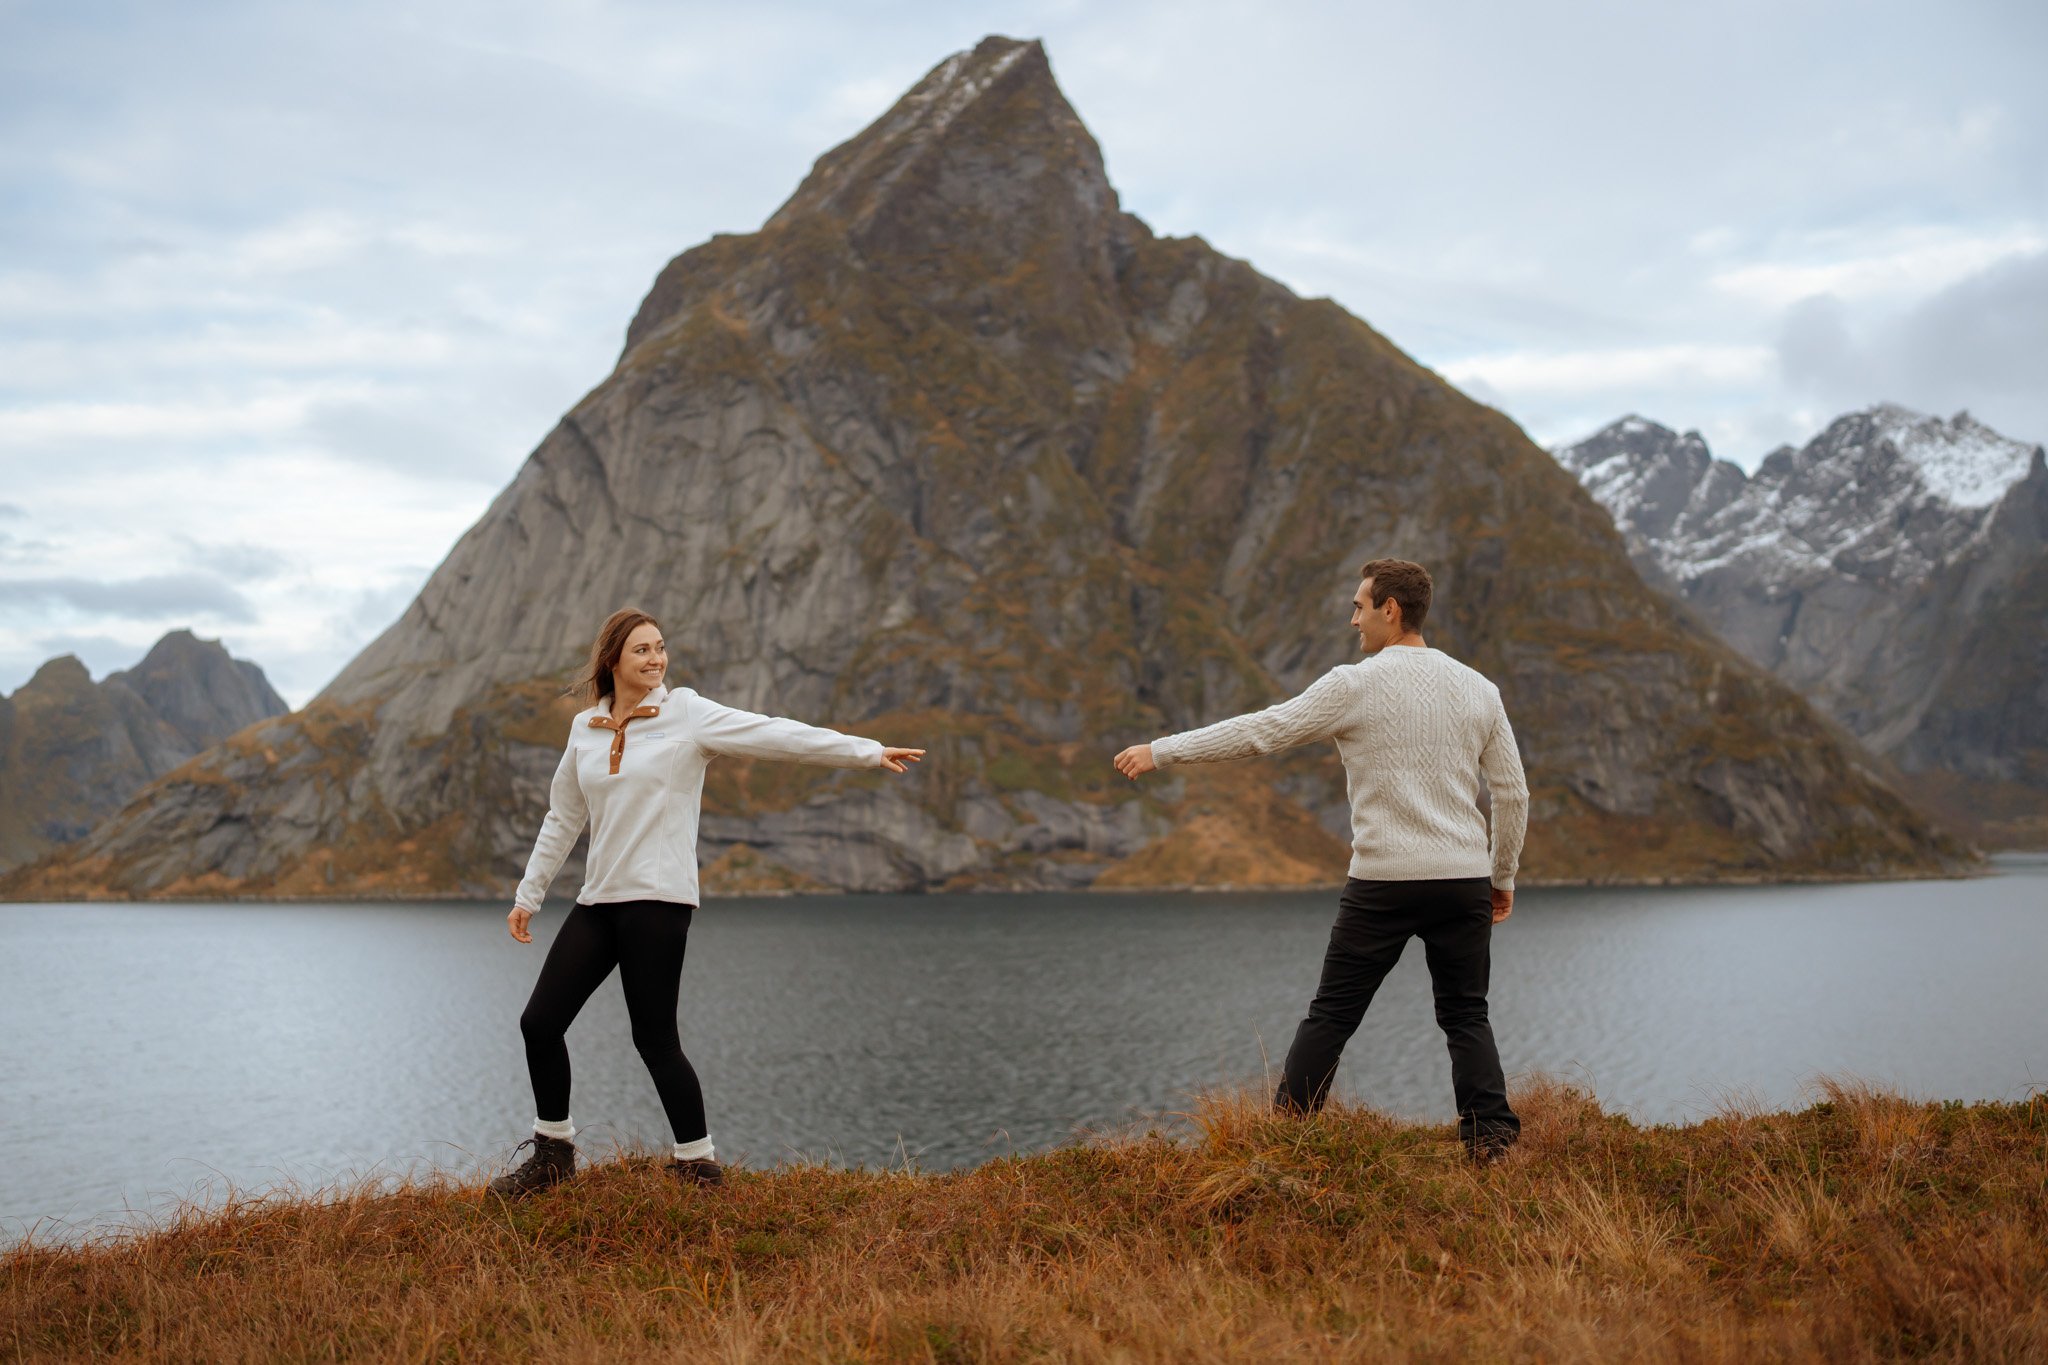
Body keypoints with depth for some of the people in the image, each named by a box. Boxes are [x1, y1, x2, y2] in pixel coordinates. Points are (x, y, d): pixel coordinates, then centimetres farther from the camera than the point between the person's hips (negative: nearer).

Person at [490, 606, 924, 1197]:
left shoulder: (687, 714, -3)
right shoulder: (585, 728, 11)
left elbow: (776, 734, -10)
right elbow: (563, 818, 20)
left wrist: (868, 751, -17)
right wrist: (528, 894, 21)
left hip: (658, 900, -5)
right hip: (598, 900, 5)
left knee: (655, 1038, -5)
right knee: (539, 1022, 4)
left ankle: (699, 1165, 11)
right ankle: (553, 1153, 23)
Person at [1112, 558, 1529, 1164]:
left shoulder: (1356, 685, -8)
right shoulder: (1478, 689, 7)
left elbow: (1258, 730, -7)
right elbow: (1513, 793, 8)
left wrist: (1160, 750, 0)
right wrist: (1503, 876, 20)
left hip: (1383, 882, -4)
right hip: (1464, 880, 4)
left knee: (1331, 1015, 5)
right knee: (1467, 1018, 12)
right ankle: (1492, 1141, 3)